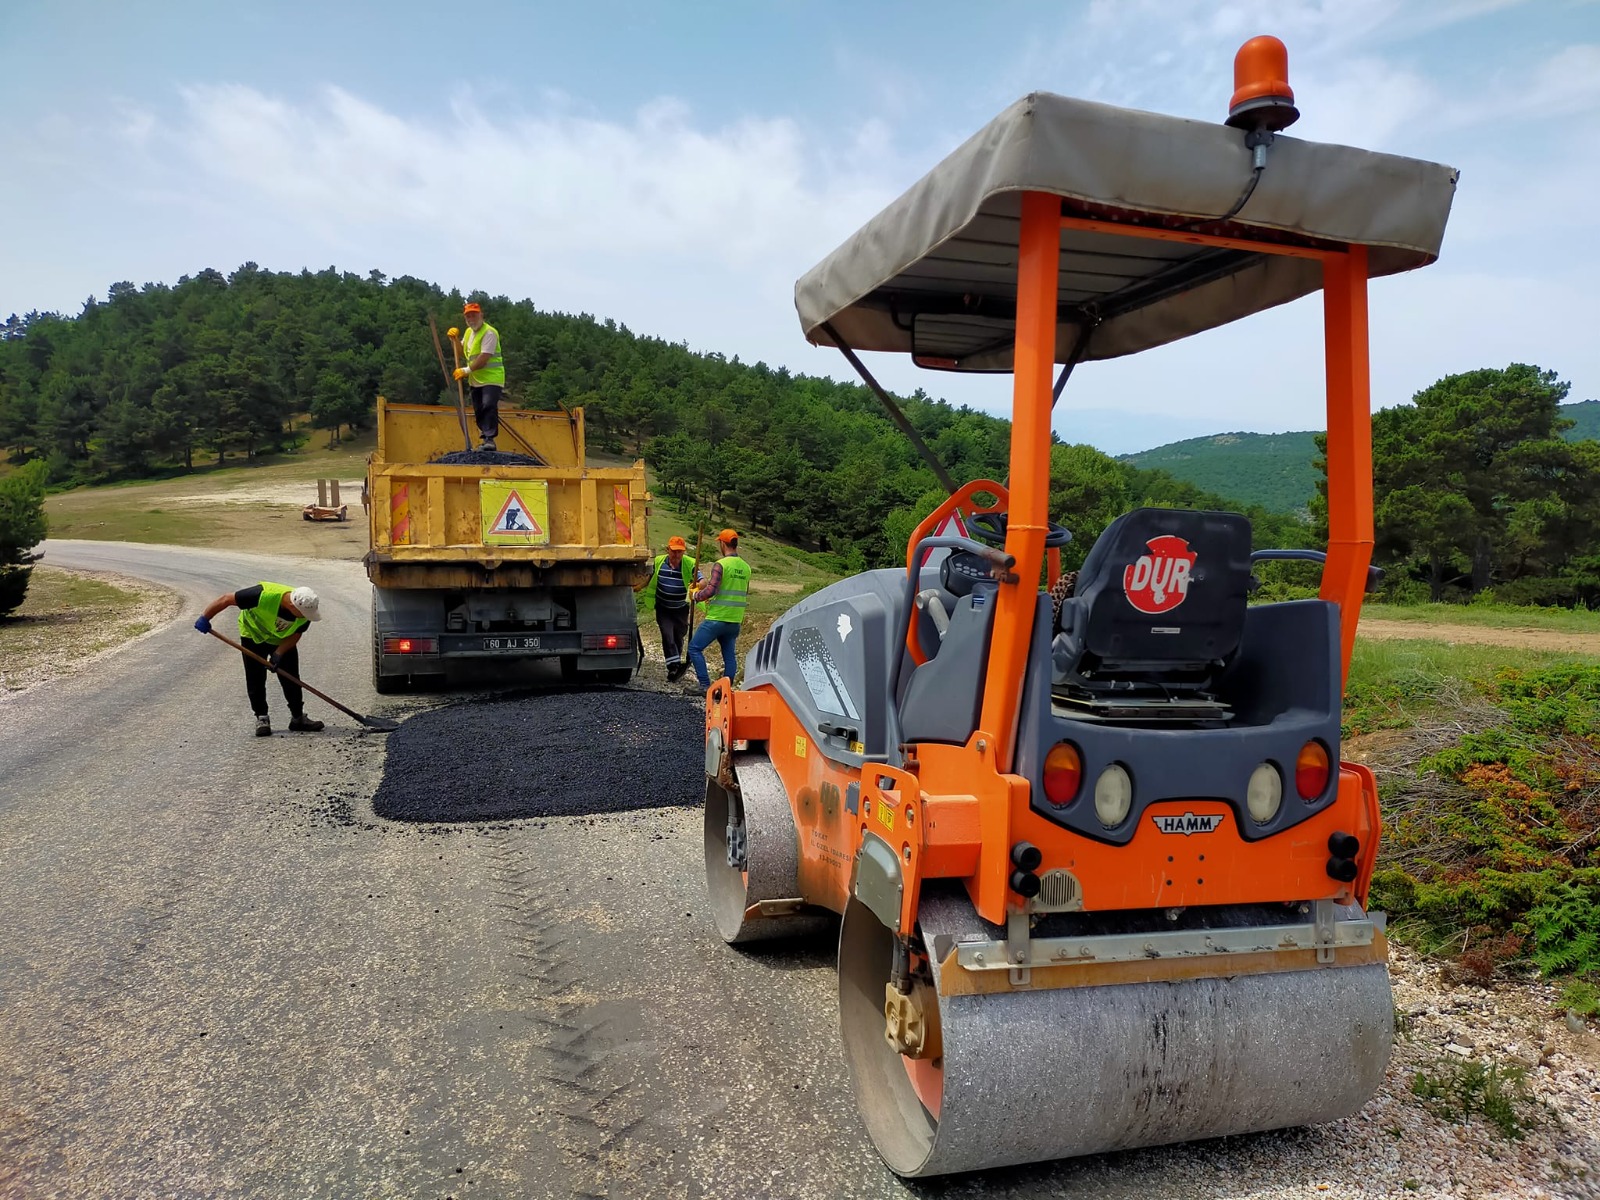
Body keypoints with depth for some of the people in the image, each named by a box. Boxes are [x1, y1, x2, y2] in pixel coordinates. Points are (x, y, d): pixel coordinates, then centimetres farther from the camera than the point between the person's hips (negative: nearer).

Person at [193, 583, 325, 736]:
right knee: (255, 679, -4)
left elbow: (295, 635, -14)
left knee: (291, 679, 0)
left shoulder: (306, 609, -29)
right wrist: (205, 618, -25)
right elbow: (225, 599, -31)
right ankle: (261, 718, 9)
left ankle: (298, 718, 11)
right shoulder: (264, 595, -42)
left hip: (283, 640, 3)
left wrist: (279, 653, -27)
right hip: (253, 635, -3)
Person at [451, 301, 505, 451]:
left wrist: (466, 370, -16)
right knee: (478, 410, 7)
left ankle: (490, 439, -19)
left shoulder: (489, 332, -14)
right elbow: (462, 350, 29)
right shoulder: (469, 331, 15)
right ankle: (485, 439, 12)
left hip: (491, 378, -8)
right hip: (476, 380, 9)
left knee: (489, 406, -19)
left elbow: (484, 358, -21)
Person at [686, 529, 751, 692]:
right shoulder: (745, 567, 9)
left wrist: (696, 596, -2)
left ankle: (705, 685, -3)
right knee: (730, 655, 13)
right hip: (736, 620, 7)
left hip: (717, 617, -7)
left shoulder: (720, 564, -13)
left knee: (694, 648, 3)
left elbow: (711, 590, -20)